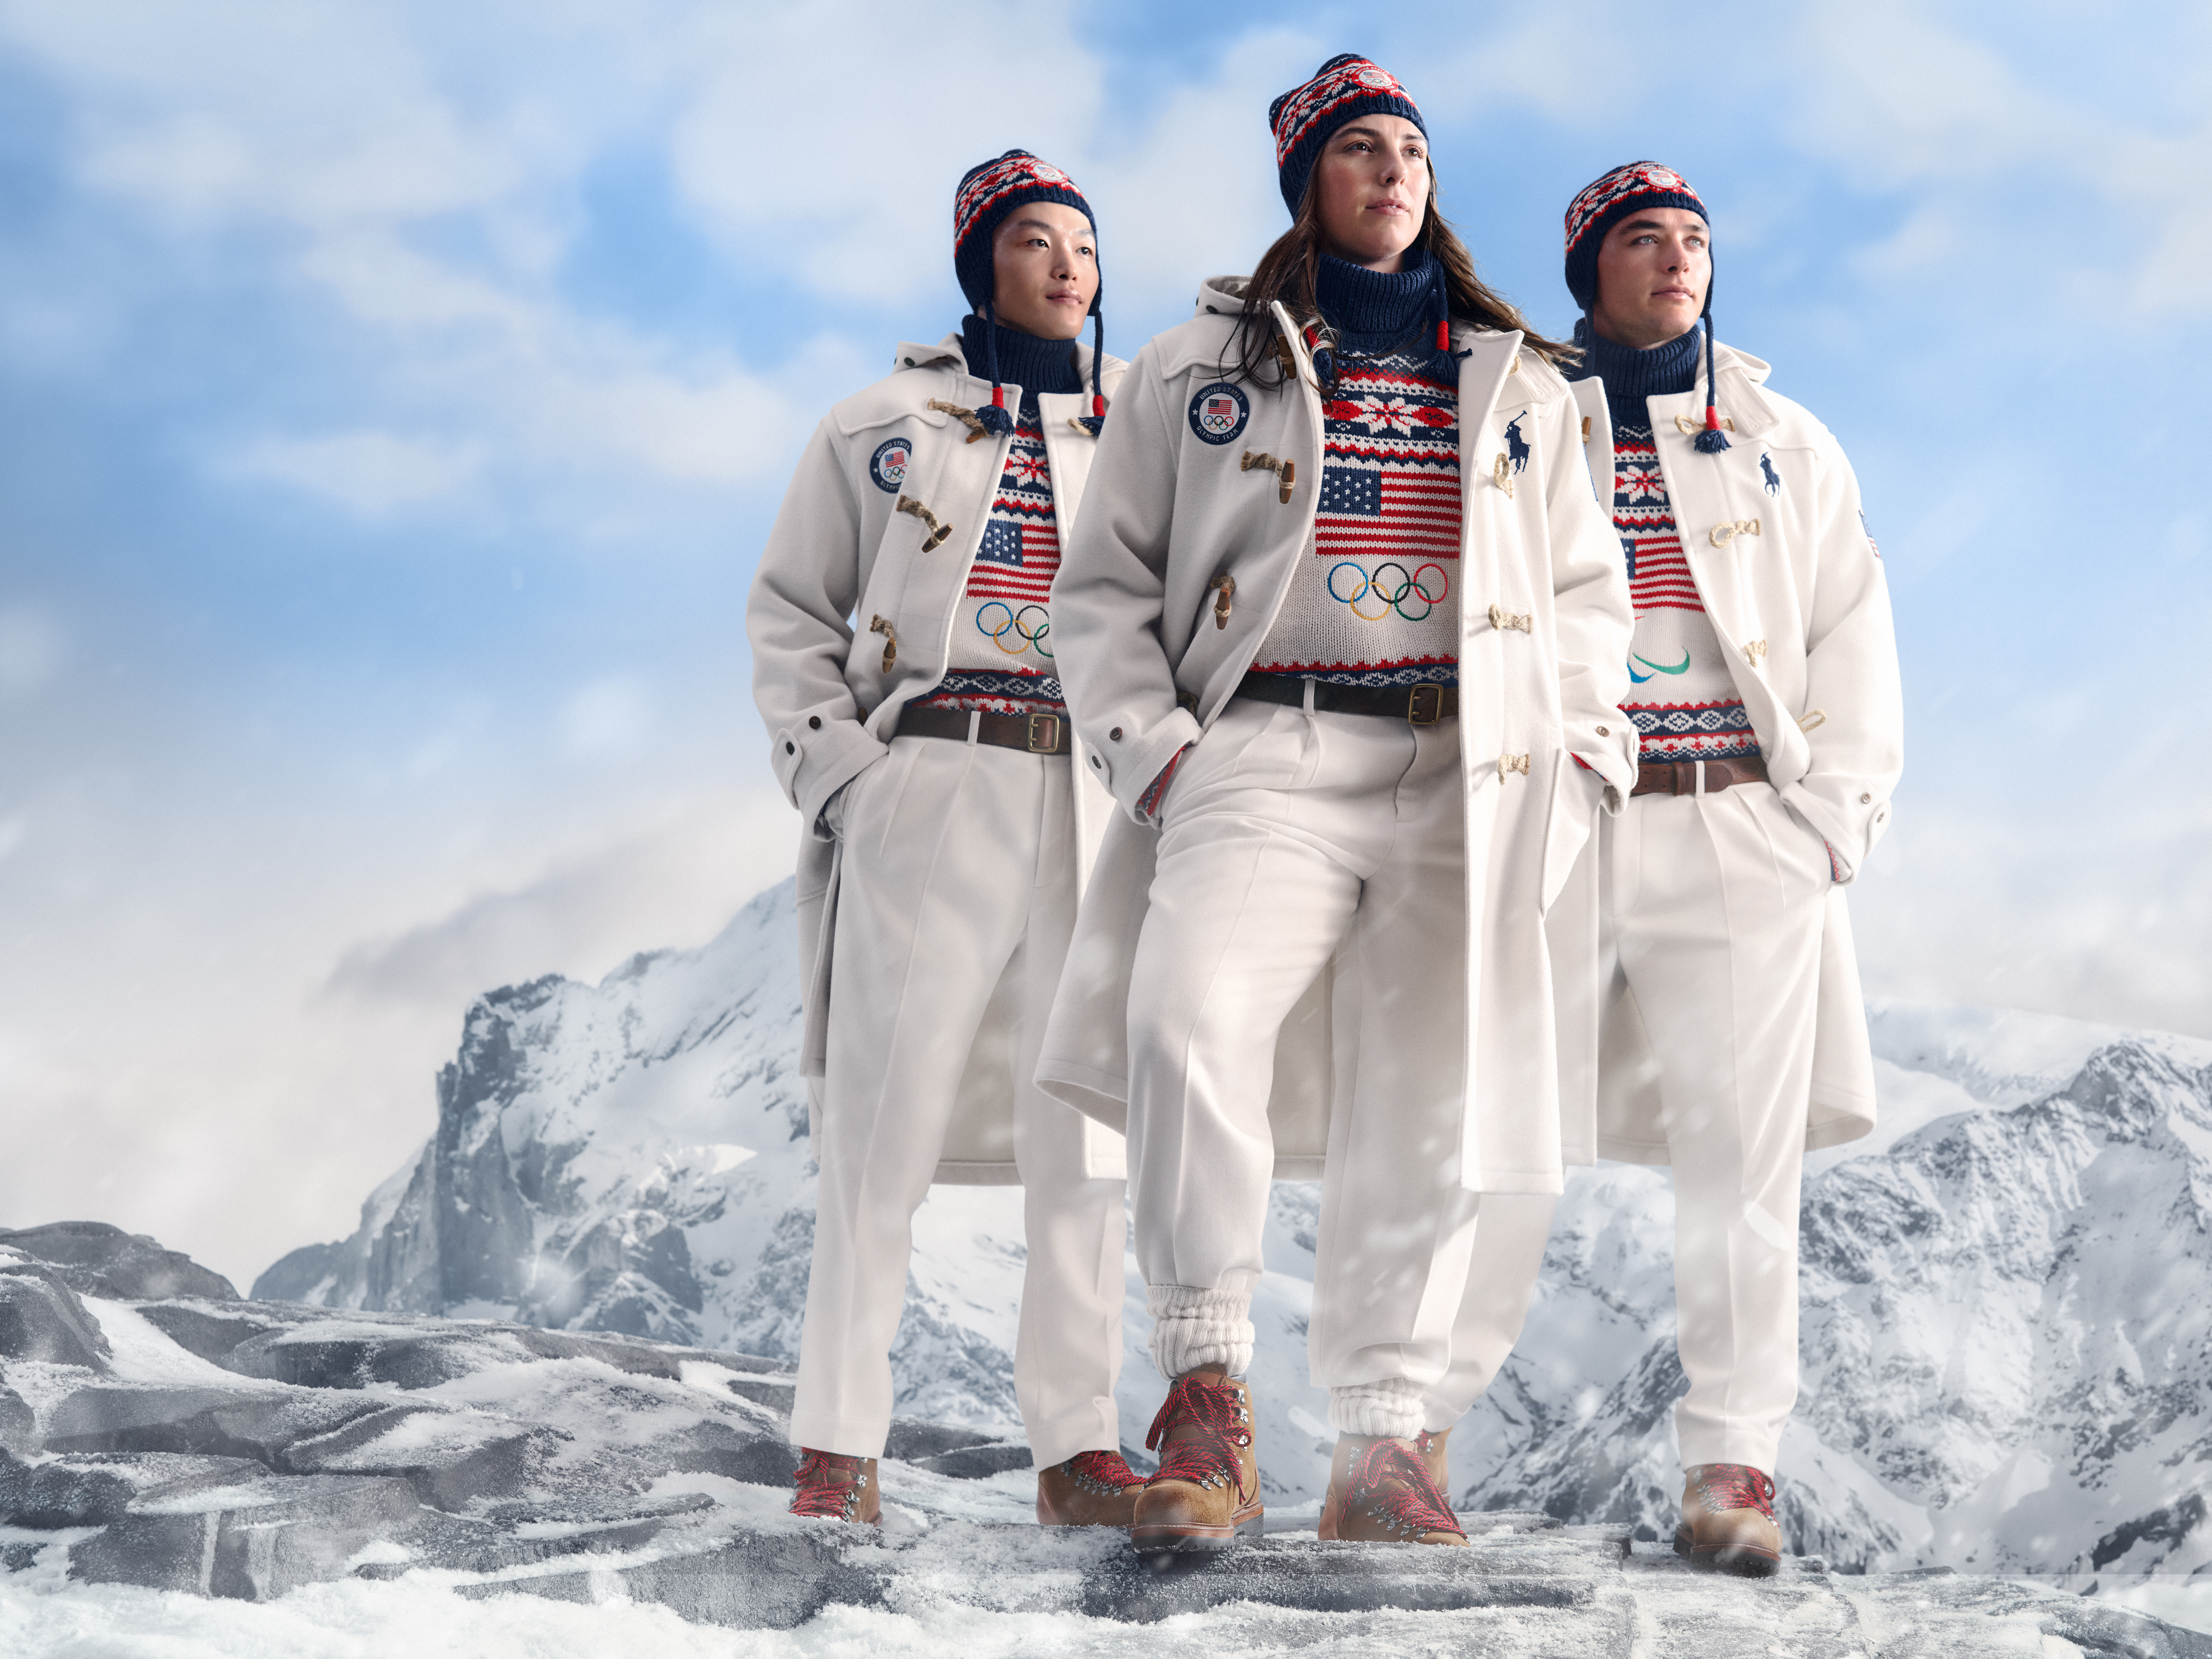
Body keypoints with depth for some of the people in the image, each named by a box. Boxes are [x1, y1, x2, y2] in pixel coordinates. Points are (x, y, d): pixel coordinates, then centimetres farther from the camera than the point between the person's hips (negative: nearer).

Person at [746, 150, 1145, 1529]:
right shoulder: (884, 427, 11)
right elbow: (791, 611, 13)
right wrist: (831, 766, -1)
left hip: (1096, 804, 2)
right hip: (925, 795, -2)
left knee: (1085, 1128, -1)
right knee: (886, 1117, -6)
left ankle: (1081, 1446, 4)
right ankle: (839, 1442, -3)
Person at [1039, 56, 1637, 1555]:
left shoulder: (1519, 384, 22)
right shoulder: (1199, 370, 15)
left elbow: (1587, 590, 26)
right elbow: (1105, 586, 13)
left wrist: (1583, 745, 9)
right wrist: (1151, 746, -2)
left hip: (1469, 773, 3)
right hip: (1270, 755, -2)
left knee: (1429, 1101, -1)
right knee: (1189, 1014, -27)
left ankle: (1381, 1445, 7)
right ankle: (1208, 1395, -19)